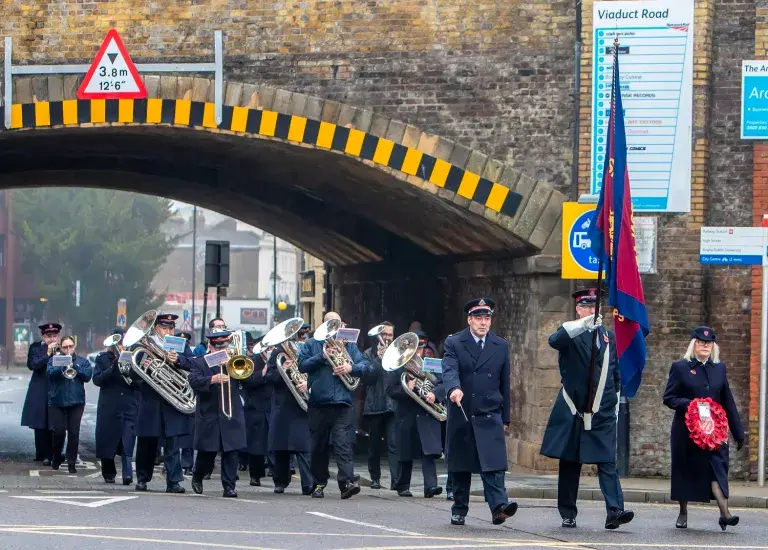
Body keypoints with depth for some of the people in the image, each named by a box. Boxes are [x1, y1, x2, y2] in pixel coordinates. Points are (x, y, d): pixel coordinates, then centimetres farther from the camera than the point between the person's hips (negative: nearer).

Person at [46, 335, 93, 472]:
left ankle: (71, 463, 4)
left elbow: (87, 375, -4)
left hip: (76, 401, 1)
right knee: (59, 431, -4)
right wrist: (64, 366, -21)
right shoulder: (54, 360, 9)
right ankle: (56, 459, 19)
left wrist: (74, 366, -12)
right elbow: (50, 373, -8)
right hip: (57, 401, -1)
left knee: (74, 433, -3)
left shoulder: (82, 361, 11)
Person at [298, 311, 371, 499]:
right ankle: (319, 483, 18)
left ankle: (347, 482, -24)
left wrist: (351, 368, -13)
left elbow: (366, 366, 7)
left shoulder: (349, 345, 15)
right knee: (319, 446, 7)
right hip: (318, 403, 1)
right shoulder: (312, 345, 13)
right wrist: (323, 356, -9)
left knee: (342, 443, -14)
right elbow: (302, 365, 0)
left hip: (341, 403, -1)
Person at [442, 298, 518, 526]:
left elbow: (504, 384, 13)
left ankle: (498, 507, -25)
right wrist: (454, 388, -38)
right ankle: (459, 510, 19)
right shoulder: (454, 343, 2)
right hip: (461, 415, 0)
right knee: (460, 467, 8)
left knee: (493, 465, -15)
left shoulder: (501, 346, 10)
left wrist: (505, 418, 12)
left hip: (490, 416, 0)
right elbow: (449, 371, -16)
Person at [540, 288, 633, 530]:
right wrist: (583, 325, -37)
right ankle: (568, 514, 13)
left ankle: (614, 511, -20)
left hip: (603, 412, 2)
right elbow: (554, 341, -25)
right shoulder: (570, 335, 0)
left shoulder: (609, 336, 14)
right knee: (569, 463, 5)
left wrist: (615, 398, 15)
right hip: (572, 411, -2)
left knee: (607, 462, -10)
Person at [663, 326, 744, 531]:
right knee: (684, 470, 7)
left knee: (717, 467, -13)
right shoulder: (680, 367, 2)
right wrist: (688, 404, -19)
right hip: (686, 430, -1)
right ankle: (683, 513, 22)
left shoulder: (719, 368, 12)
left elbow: (728, 402, 14)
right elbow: (669, 398, -1)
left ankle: (724, 513, -24)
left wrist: (737, 431, 12)